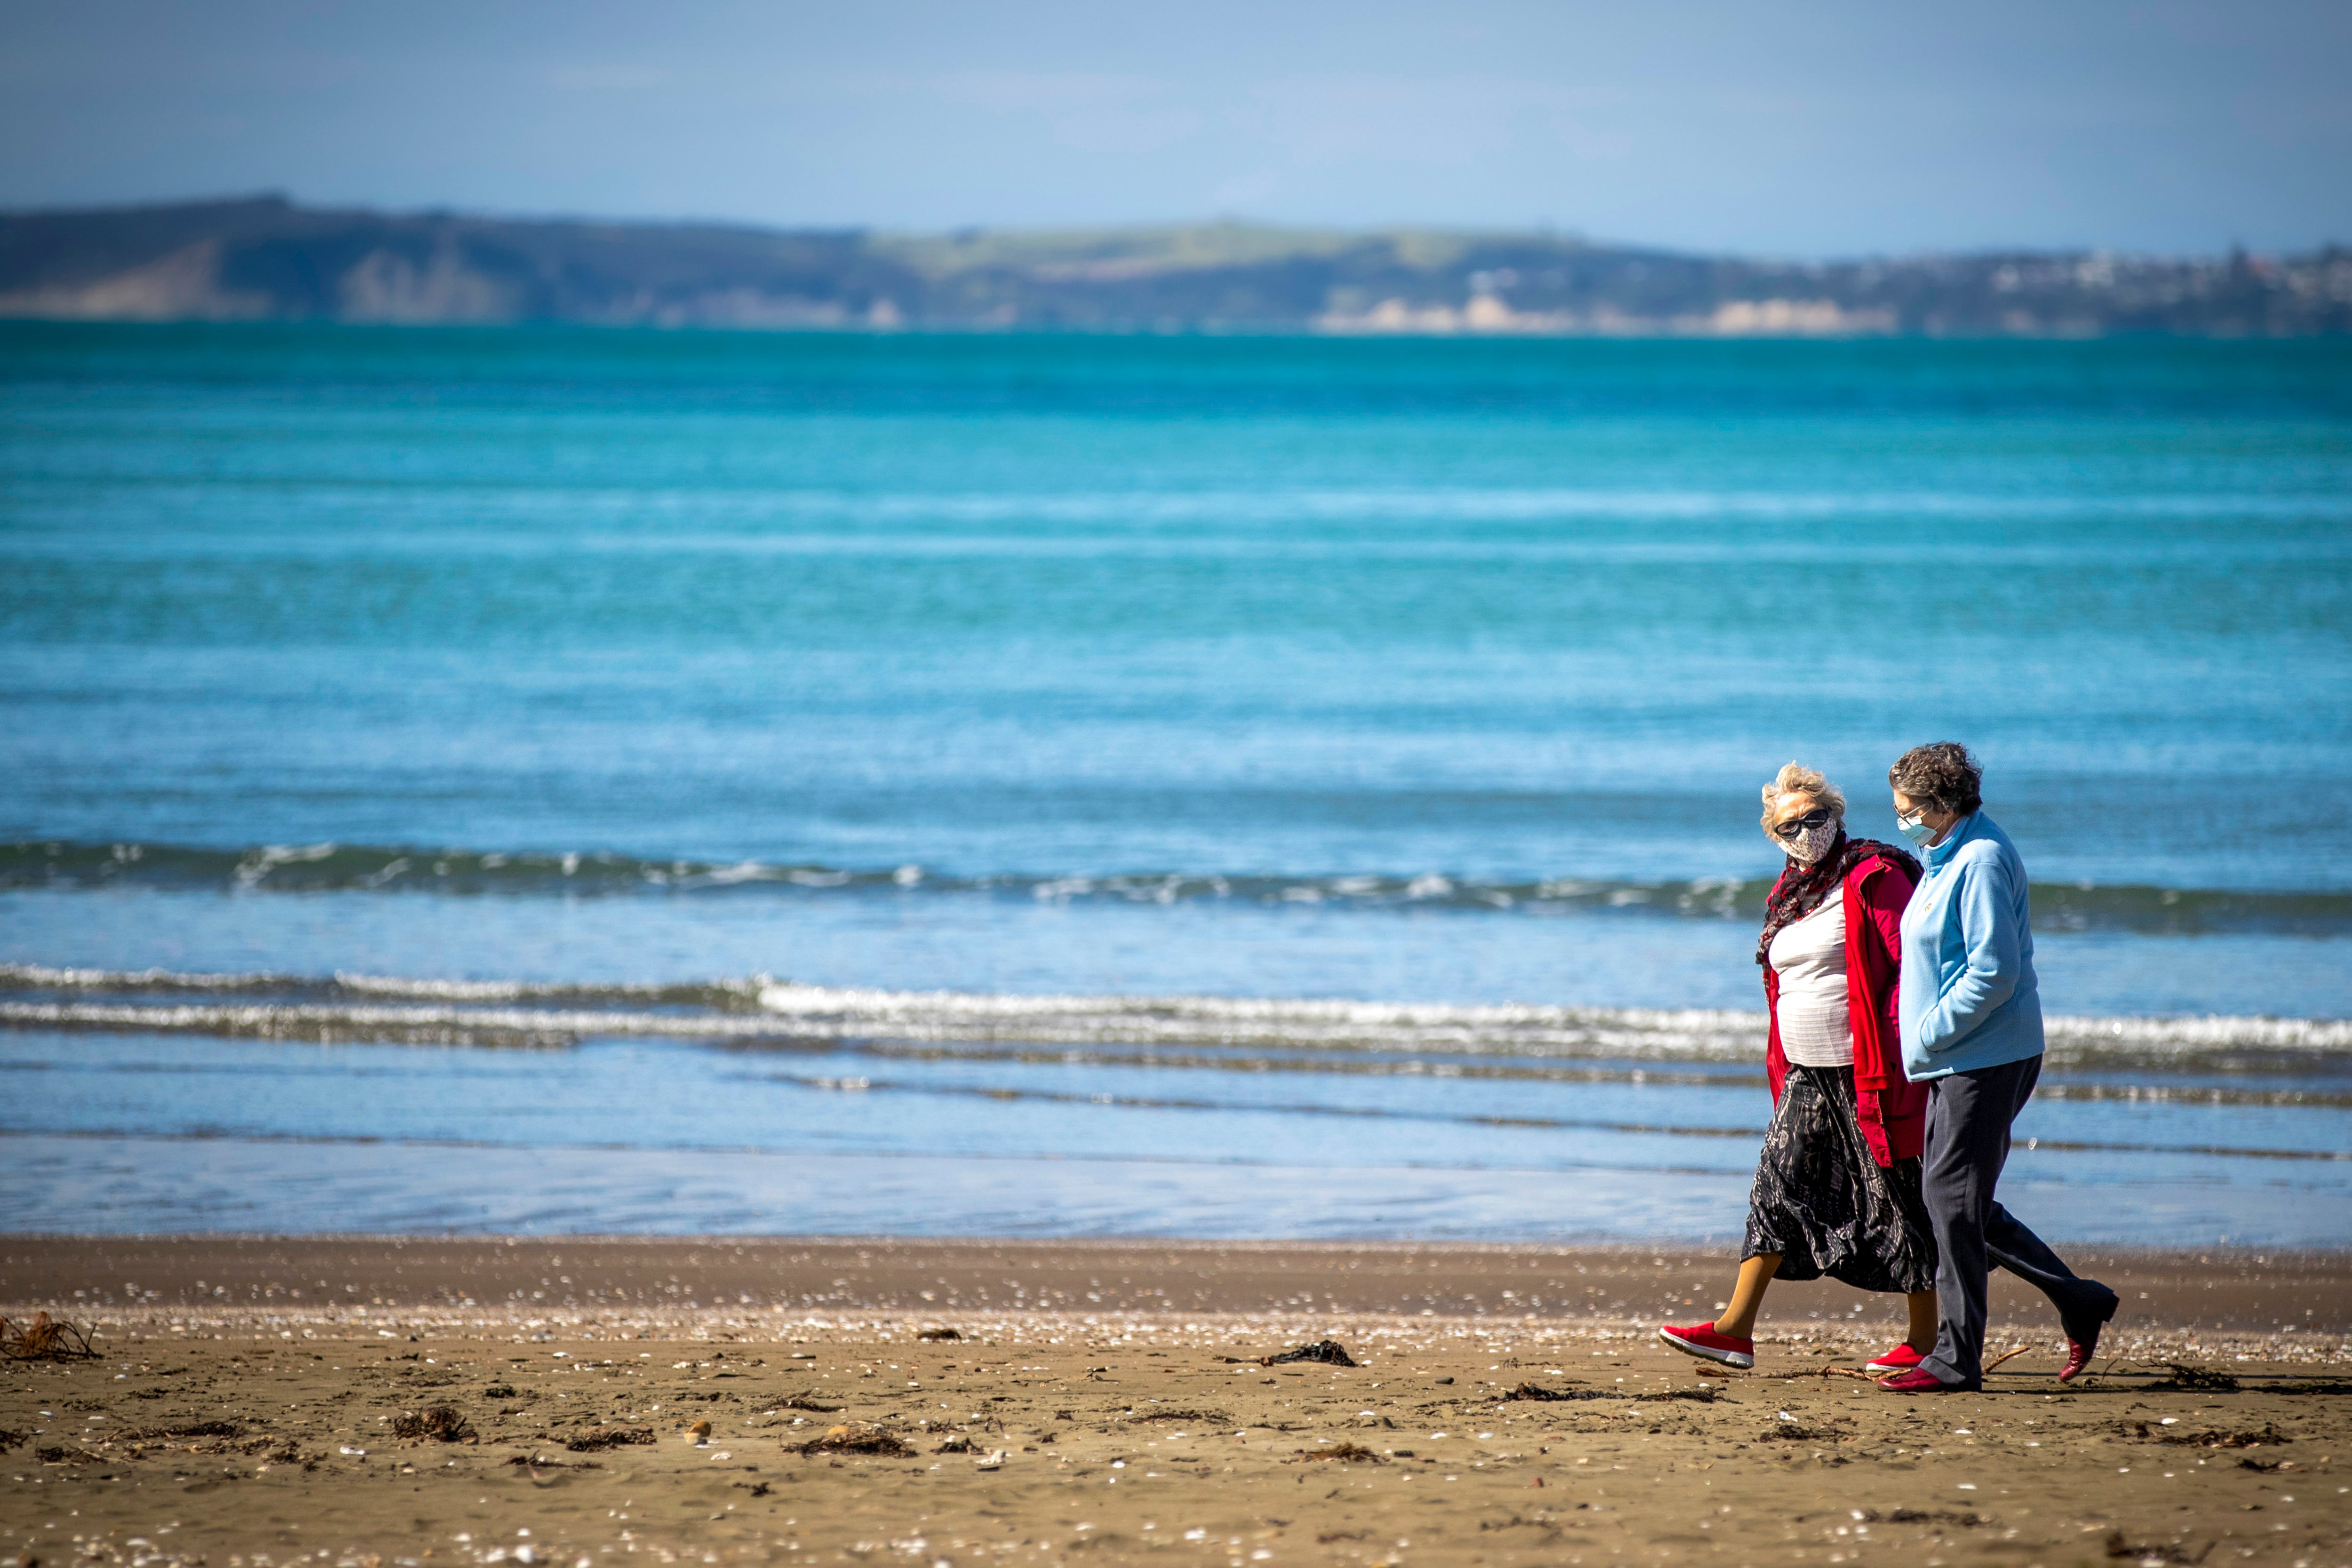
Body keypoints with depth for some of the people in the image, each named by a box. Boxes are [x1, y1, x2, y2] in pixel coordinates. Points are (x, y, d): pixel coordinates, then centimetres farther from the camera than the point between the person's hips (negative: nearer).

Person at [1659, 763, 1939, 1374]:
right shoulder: (1789, 892, 13)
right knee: (1778, 1186, 4)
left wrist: (1897, 1057, -20)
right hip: (1807, 1073, 8)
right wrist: (1781, 1065, 20)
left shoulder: (1873, 877, -11)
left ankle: (1924, 1340, 8)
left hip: (1867, 1069, -8)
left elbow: (1908, 966, -15)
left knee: (1896, 1198, -1)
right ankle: (1735, 1329, 4)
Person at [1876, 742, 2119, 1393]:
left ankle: (1956, 1358, -2)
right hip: (1961, 1062, 10)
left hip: (1985, 1061, -10)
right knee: (1955, 1201, 11)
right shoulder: (1949, 857, 16)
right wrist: (1925, 1043, 16)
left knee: (1953, 1199, -7)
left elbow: (1994, 973, -22)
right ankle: (2079, 1301, 18)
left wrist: (1927, 1036, -17)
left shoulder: (1982, 861, -16)